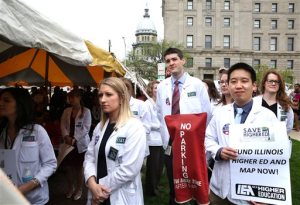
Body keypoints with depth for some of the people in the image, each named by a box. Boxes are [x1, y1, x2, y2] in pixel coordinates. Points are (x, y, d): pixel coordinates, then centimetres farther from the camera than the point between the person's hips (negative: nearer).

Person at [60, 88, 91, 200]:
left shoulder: (86, 111, -7)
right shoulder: (66, 111, 6)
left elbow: (86, 128, -12)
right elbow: (63, 125, 4)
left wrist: (75, 138, -19)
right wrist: (66, 136, -14)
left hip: (80, 144, -4)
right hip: (69, 143, 4)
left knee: (79, 168, 8)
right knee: (68, 167, 10)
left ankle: (78, 190, 25)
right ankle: (70, 189, 29)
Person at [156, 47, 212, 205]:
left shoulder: (197, 84, -4)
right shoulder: (162, 87, 4)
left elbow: (207, 114, -1)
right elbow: (160, 115, 9)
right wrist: (165, 138, 6)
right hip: (170, 145, 3)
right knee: (174, 187, 15)